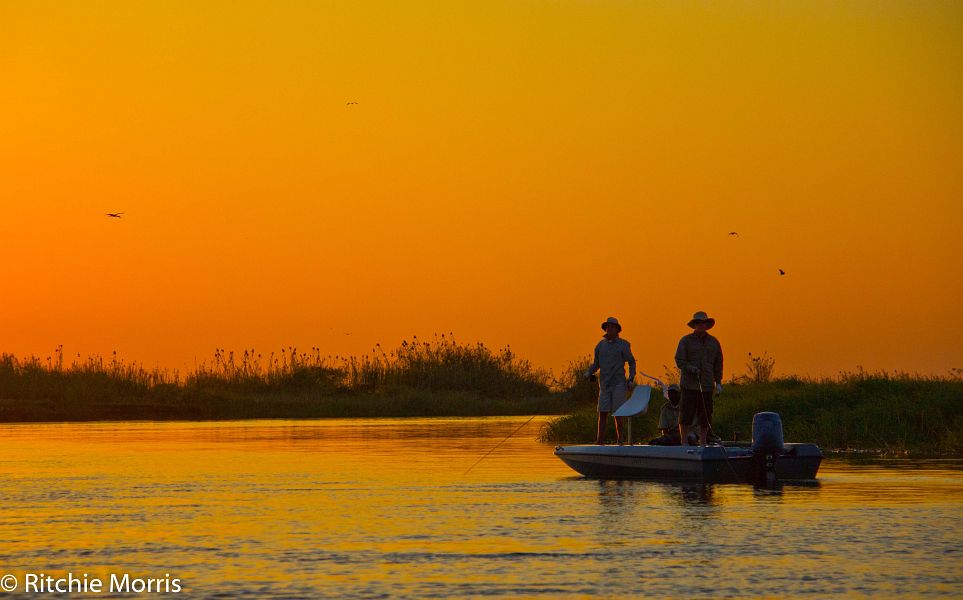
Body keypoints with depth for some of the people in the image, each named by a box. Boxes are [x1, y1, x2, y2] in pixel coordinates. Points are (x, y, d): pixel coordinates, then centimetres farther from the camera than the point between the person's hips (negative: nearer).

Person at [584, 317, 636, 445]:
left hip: (619, 384, -4)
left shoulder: (623, 345, -2)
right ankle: (600, 441, 3)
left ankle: (619, 440, 1)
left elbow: (631, 362, 6)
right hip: (605, 385, 4)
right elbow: (596, 364, 15)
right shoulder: (600, 345, 8)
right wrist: (588, 373, -3)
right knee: (602, 413, 1)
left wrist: (631, 379, -4)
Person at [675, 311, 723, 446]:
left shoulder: (714, 342, 13)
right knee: (685, 416, -5)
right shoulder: (686, 341, 3)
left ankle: (703, 443, 13)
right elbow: (679, 360, -2)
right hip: (689, 385, -3)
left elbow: (718, 364, 16)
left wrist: (718, 382, 8)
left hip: (706, 385, 3)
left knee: (705, 417, 4)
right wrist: (690, 368, -20)